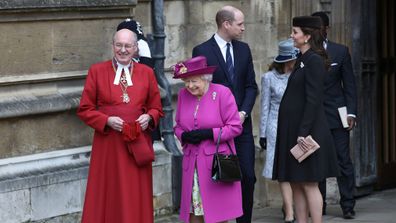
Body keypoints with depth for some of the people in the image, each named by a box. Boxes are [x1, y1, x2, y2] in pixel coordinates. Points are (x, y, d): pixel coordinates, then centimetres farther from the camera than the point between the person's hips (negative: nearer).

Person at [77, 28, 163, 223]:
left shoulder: (146, 73, 8)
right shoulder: (97, 71, 2)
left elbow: (156, 108, 15)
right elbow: (84, 110, 2)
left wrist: (149, 117, -7)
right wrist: (106, 120, -14)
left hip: (138, 144, 2)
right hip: (108, 145, -2)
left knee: (136, 198, 3)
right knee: (109, 198, -1)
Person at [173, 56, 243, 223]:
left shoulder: (222, 93, -7)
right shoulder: (183, 95, 7)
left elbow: (235, 127, -7)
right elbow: (178, 126, 16)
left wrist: (209, 133, -17)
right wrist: (184, 136, -7)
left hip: (217, 160, -4)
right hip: (192, 163, 4)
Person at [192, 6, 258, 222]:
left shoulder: (243, 49, 10)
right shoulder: (202, 51, -5)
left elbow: (251, 86, 10)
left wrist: (243, 112, -6)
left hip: (242, 123, 4)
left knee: (247, 177, 0)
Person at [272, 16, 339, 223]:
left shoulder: (314, 60, -13)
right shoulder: (302, 60, 15)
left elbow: (313, 100, -18)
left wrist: (303, 132, -22)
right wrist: (295, 133, 18)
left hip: (305, 129, -9)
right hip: (292, 131, 9)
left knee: (308, 184, -6)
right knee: (296, 184, 9)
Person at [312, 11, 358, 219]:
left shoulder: (340, 51, 4)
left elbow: (349, 85, 4)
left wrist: (351, 113, -4)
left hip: (336, 115, -1)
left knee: (343, 161, -3)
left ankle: (348, 206, 2)